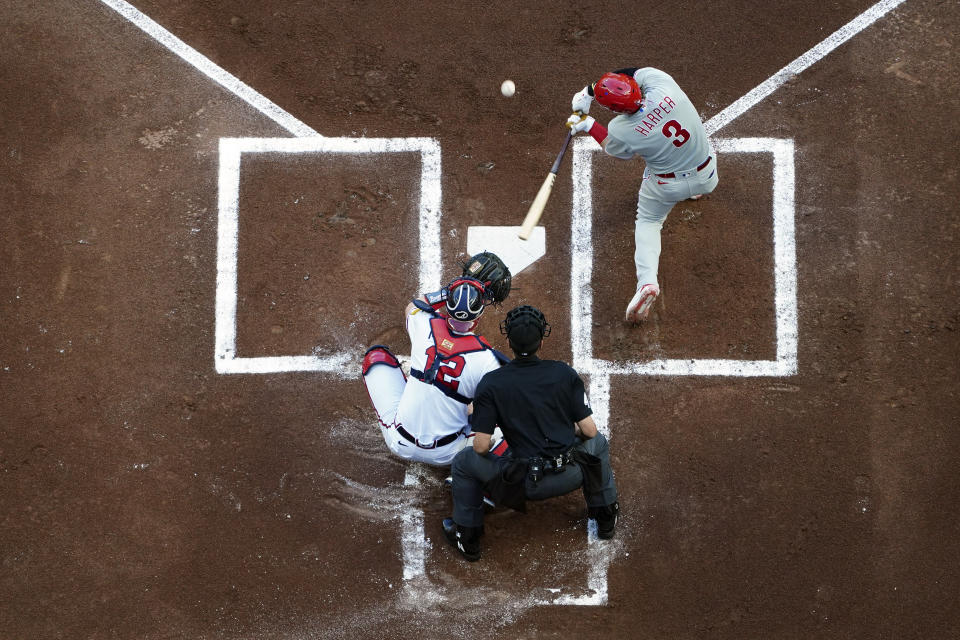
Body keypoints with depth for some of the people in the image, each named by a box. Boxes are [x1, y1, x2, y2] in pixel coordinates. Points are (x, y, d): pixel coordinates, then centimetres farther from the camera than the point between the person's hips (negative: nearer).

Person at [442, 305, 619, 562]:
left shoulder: (491, 383, -8)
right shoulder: (564, 373, -3)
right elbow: (589, 430, -1)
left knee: (464, 461, 22)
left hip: (525, 484, -2)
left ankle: (467, 538, 27)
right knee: (597, 442, 34)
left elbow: (481, 446, -10)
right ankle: (606, 517, 40)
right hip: (570, 476, 2)